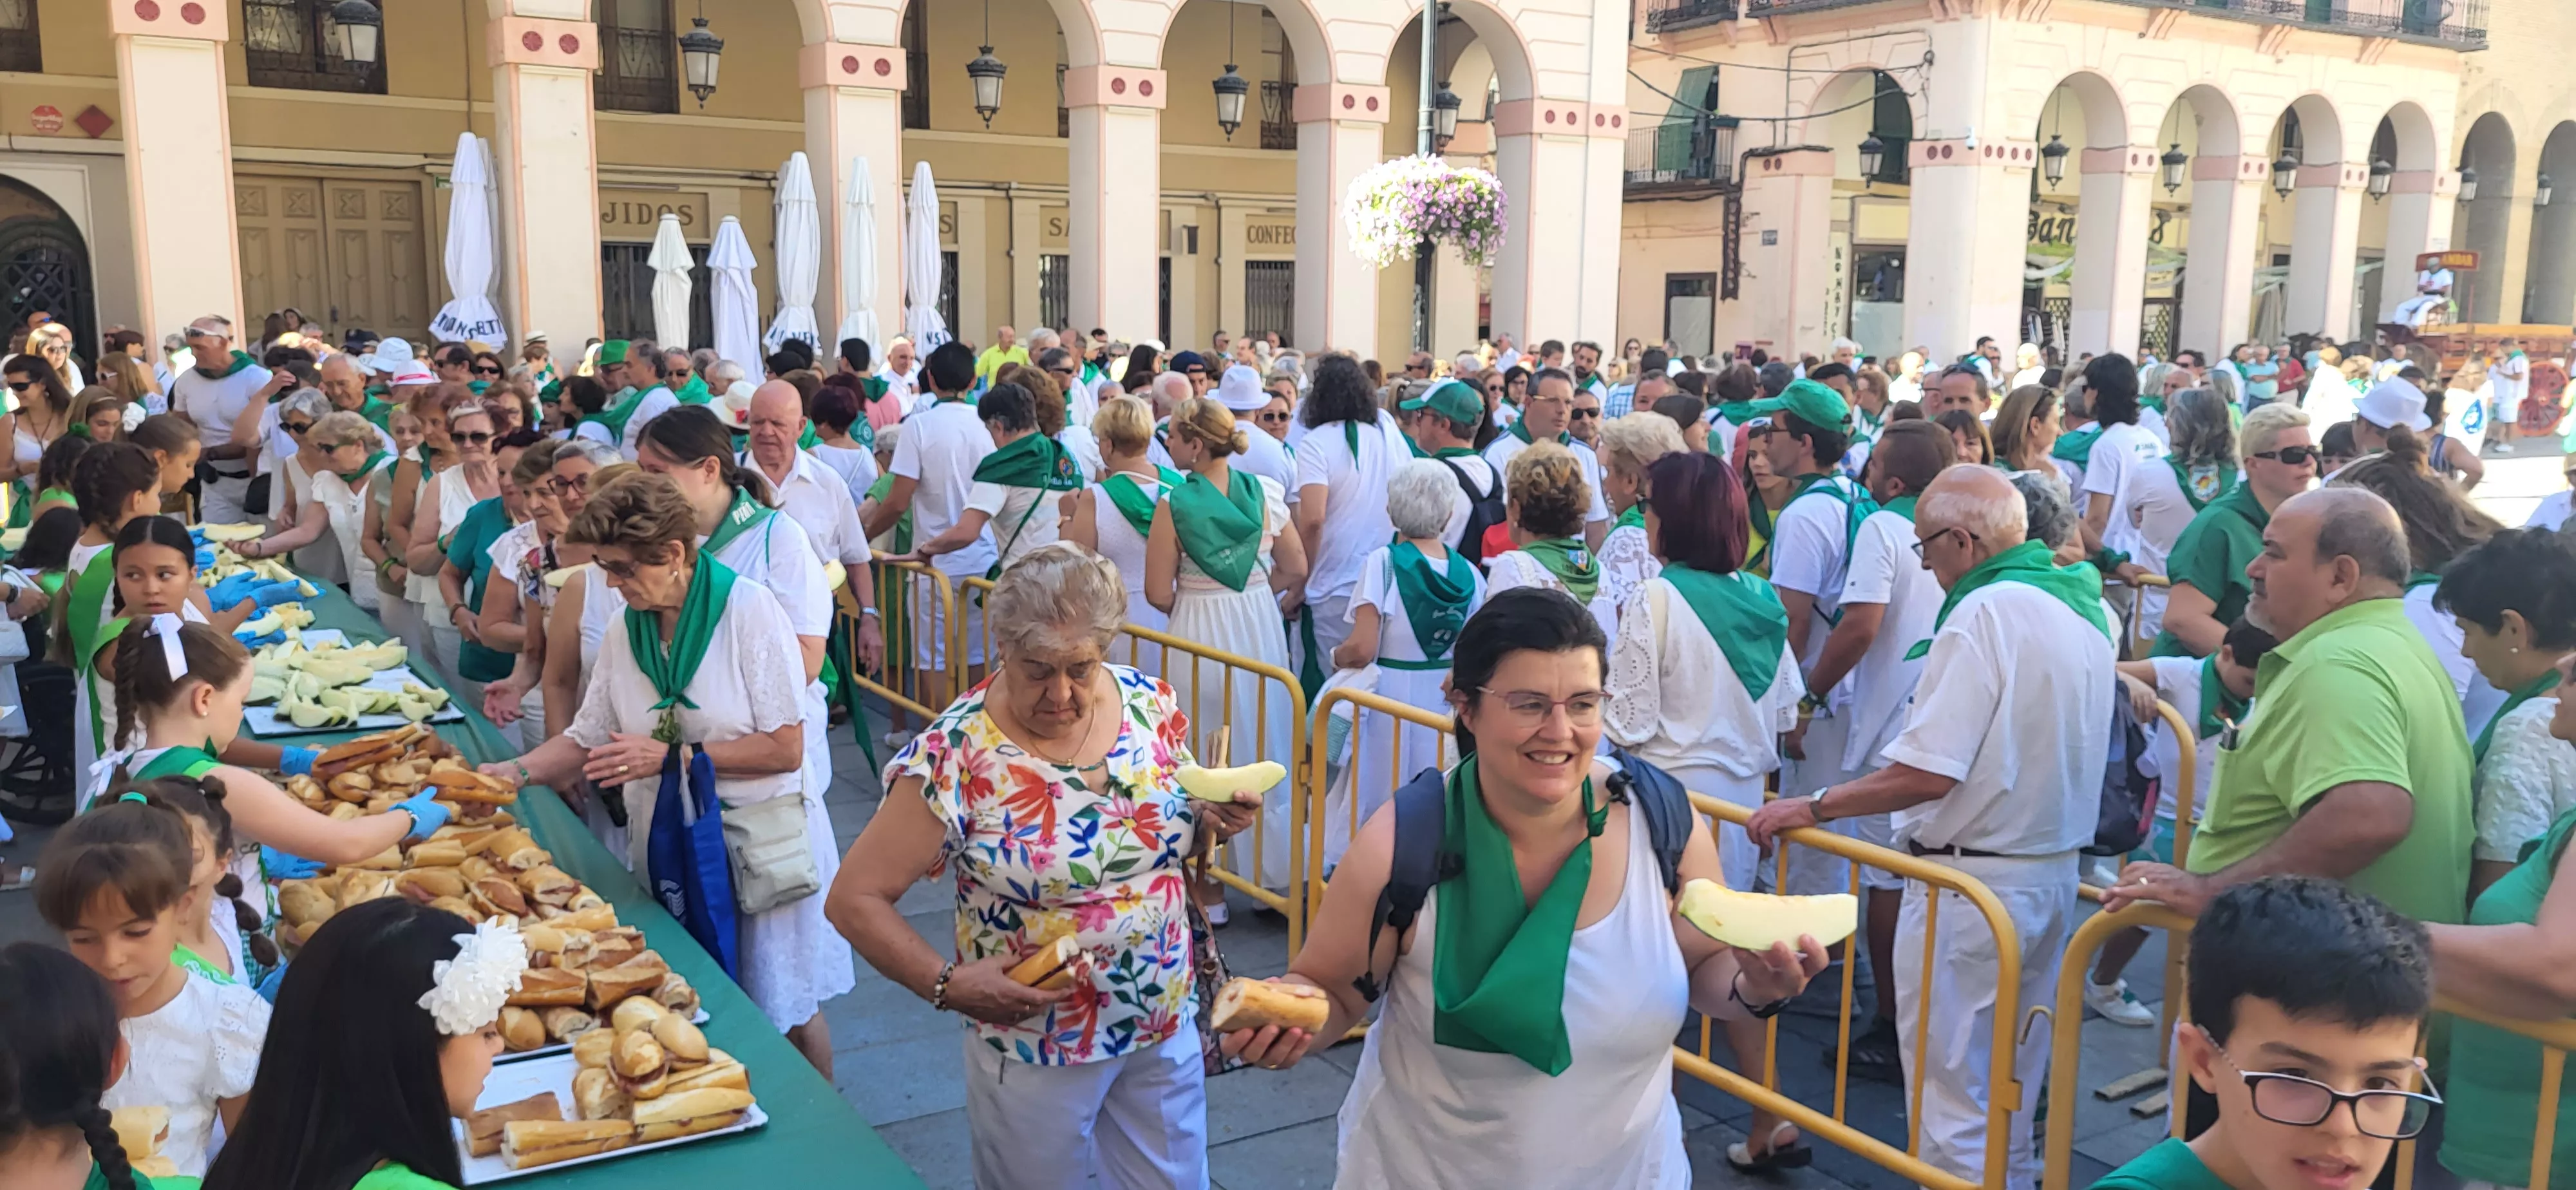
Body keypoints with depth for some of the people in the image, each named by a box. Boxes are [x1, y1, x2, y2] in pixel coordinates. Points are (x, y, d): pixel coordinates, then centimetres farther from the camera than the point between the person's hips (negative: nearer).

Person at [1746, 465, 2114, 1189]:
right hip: (2056, 873, 9)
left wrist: (1811, 808, -20)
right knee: (2013, 1083, 22)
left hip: (1974, 878, -9)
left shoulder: (1984, 613, -19)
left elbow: (1928, 774, -25)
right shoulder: (2087, 607, 8)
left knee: (1953, 1089, 2)